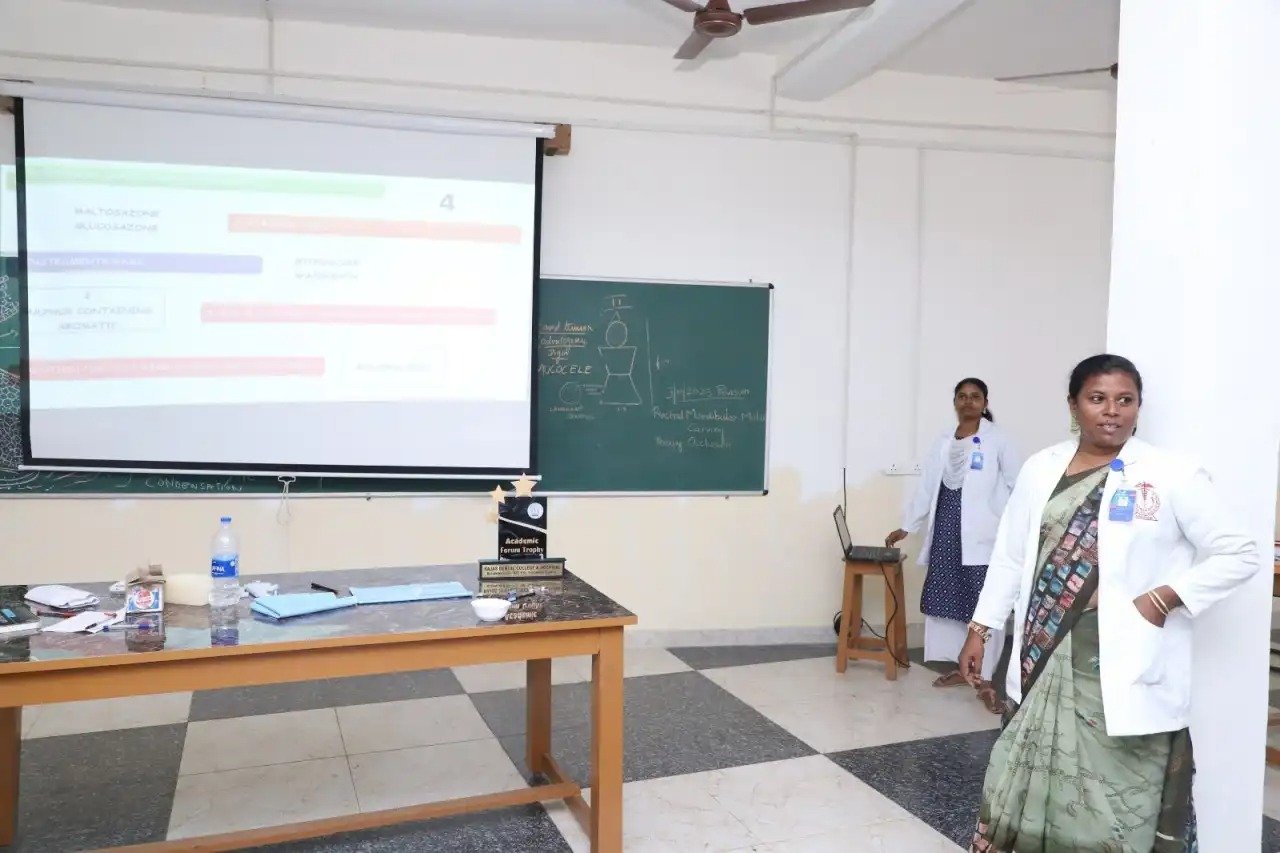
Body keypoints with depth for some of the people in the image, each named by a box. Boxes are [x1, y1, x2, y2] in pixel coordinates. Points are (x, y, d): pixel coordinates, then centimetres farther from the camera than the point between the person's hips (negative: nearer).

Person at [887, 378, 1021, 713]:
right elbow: (926, 487, 14)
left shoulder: (997, 439, -2)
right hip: (946, 531, 5)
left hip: (982, 534, -5)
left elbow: (1016, 484, -3)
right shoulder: (943, 440, 12)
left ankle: (984, 679, -2)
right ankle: (960, 666, 22)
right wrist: (906, 526, 12)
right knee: (946, 597, 8)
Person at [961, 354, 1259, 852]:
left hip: (1123, 665, -3)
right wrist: (980, 628, 10)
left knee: (1116, 797, 3)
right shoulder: (1041, 469, 6)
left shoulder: (1172, 476, -5)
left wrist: (1164, 599, -12)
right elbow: (1010, 557, 11)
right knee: (1031, 782, 12)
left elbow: (1239, 554, -2)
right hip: (1045, 657, 4)